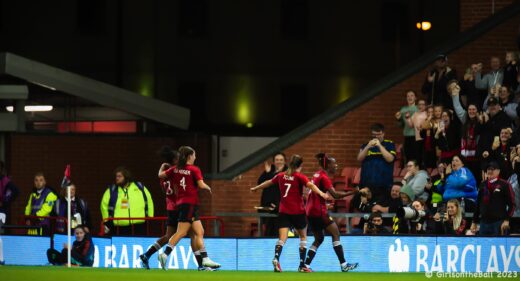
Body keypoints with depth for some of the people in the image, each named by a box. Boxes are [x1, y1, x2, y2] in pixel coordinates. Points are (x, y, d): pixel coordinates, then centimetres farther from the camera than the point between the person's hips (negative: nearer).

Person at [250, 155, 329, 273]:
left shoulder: (281, 176, 9)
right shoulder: (299, 176, -4)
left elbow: (268, 182, 25)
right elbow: (310, 185, -22)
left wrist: (255, 188, 42)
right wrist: (321, 193, -37)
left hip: (284, 211, 3)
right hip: (298, 212, -3)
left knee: (282, 238, -7)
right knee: (303, 237, 15)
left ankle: (276, 258, -34)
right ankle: (302, 265, 13)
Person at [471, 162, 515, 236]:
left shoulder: (504, 185, -1)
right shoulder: (483, 185, 14)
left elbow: (511, 204, -3)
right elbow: (478, 204, 19)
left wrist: (507, 220, -13)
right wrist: (474, 222, 16)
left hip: (499, 223, -5)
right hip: (484, 223, 5)